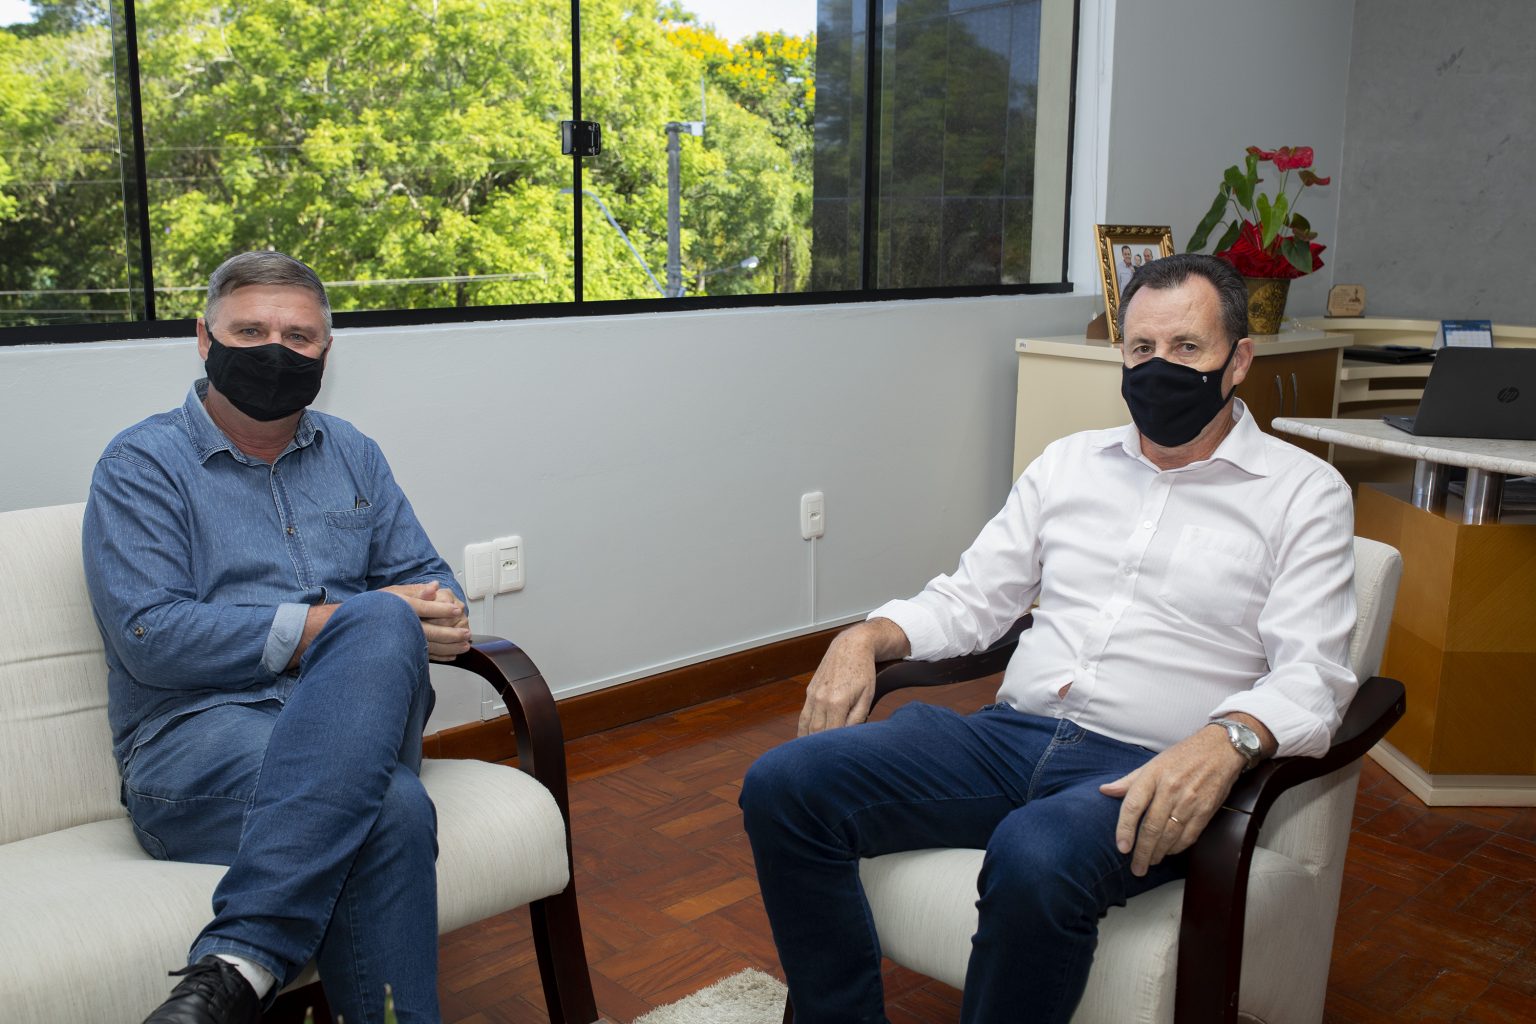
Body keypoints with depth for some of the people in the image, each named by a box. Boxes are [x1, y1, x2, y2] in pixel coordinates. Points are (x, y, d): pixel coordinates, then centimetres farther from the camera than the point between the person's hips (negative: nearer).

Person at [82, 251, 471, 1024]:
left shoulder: (350, 454, 21)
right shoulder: (143, 463, 5)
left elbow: (426, 579, 18)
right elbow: (150, 637, -8)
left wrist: (440, 619, -9)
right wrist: (327, 624, -14)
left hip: (356, 724, 5)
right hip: (198, 736, -4)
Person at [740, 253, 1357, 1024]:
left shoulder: (1304, 492, 4)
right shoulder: (1070, 461, 18)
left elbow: (1311, 677, -7)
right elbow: (968, 601, 18)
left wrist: (1226, 741, -29)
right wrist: (865, 638, -1)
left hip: (1147, 773, -4)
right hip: (1010, 733, 5)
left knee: (1034, 859, -39)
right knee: (783, 786, -16)